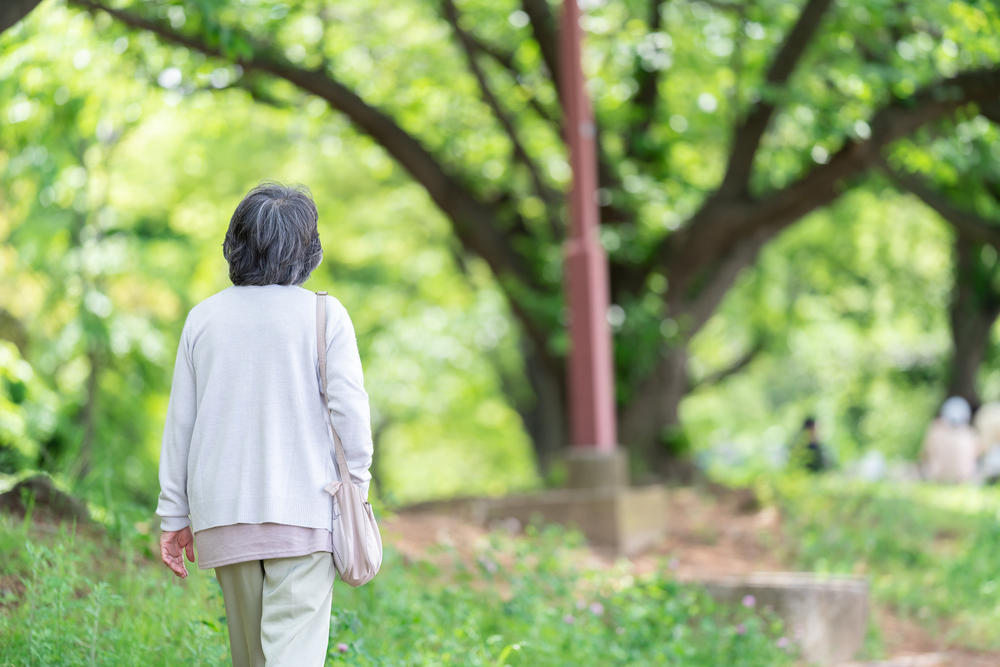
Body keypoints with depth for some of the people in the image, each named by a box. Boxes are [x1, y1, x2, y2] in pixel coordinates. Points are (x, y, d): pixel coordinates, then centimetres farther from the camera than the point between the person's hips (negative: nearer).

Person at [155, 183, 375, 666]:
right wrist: (357, 484, 6)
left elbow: (180, 423, 5)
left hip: (223, 513, 4)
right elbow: (349, 410, -8)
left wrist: (173, 515, 12)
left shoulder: (204, 318, 3)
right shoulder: (325, 315, -6)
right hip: (303, 512, -3)